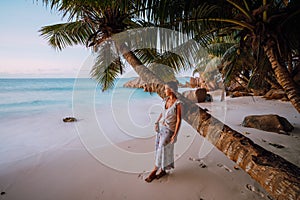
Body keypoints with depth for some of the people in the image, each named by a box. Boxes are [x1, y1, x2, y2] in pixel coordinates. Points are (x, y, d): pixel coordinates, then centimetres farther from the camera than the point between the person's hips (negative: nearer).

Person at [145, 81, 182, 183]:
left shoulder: (178, 103, -18)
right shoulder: (166, 100, 1)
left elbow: (179, 120, -17)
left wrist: (175, 135, -18)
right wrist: (157, 123, 6)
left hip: (169, 130, -7)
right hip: (161, 127, 7)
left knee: (162, 149, -2)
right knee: (160, 148, 13)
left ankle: (154, 171, 16)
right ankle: (163, 170, 31)